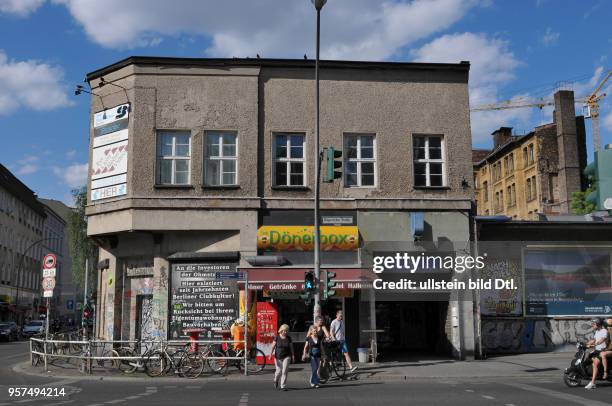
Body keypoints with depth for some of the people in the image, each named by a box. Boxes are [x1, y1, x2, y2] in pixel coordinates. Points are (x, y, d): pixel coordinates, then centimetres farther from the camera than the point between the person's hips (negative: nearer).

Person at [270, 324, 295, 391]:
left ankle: (283, 386, 1)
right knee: (279, 371, 3)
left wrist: (293, 356, 7)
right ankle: (276, 380, 37)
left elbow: (291, 347, 6)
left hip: (286, 356, 1)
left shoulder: (288, 338, 1)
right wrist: (271, 353, -18)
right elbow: (273, 346, -7)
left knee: (285, 371, -8)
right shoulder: (277, 337, -4)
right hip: (278, 356, -1)